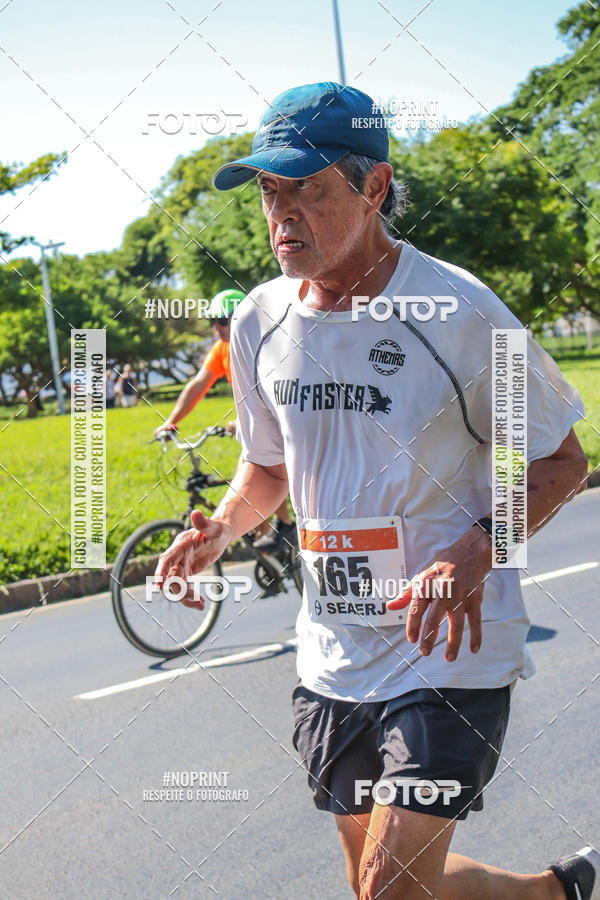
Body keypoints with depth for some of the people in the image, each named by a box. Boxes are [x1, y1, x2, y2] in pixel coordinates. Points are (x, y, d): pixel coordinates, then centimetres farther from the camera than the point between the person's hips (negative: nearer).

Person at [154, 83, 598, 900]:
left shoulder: (458, 311, -15)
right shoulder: (259, 320, 1)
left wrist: (477, 553, -23)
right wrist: (220, 528, -5)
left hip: (449, 648, -6)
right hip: (334, 657, 6)